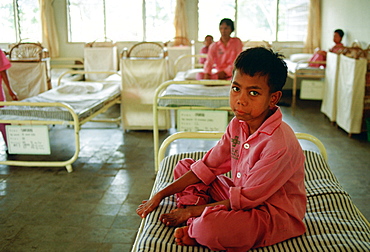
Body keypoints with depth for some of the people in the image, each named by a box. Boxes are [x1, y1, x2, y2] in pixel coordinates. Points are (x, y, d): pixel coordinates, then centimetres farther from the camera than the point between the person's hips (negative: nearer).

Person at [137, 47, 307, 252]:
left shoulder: (279, 144, -28)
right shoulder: (238, 124, -3)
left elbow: (245, 199, -23)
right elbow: (207, 167, 2)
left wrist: (192, 211, -17)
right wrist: (160, 195, 0)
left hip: (275, 214, -8)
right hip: (245, 197, 8)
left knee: (209, 227, -38)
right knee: (184, 166, 8)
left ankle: (195, 229, -2)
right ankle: (195, 223, -10)